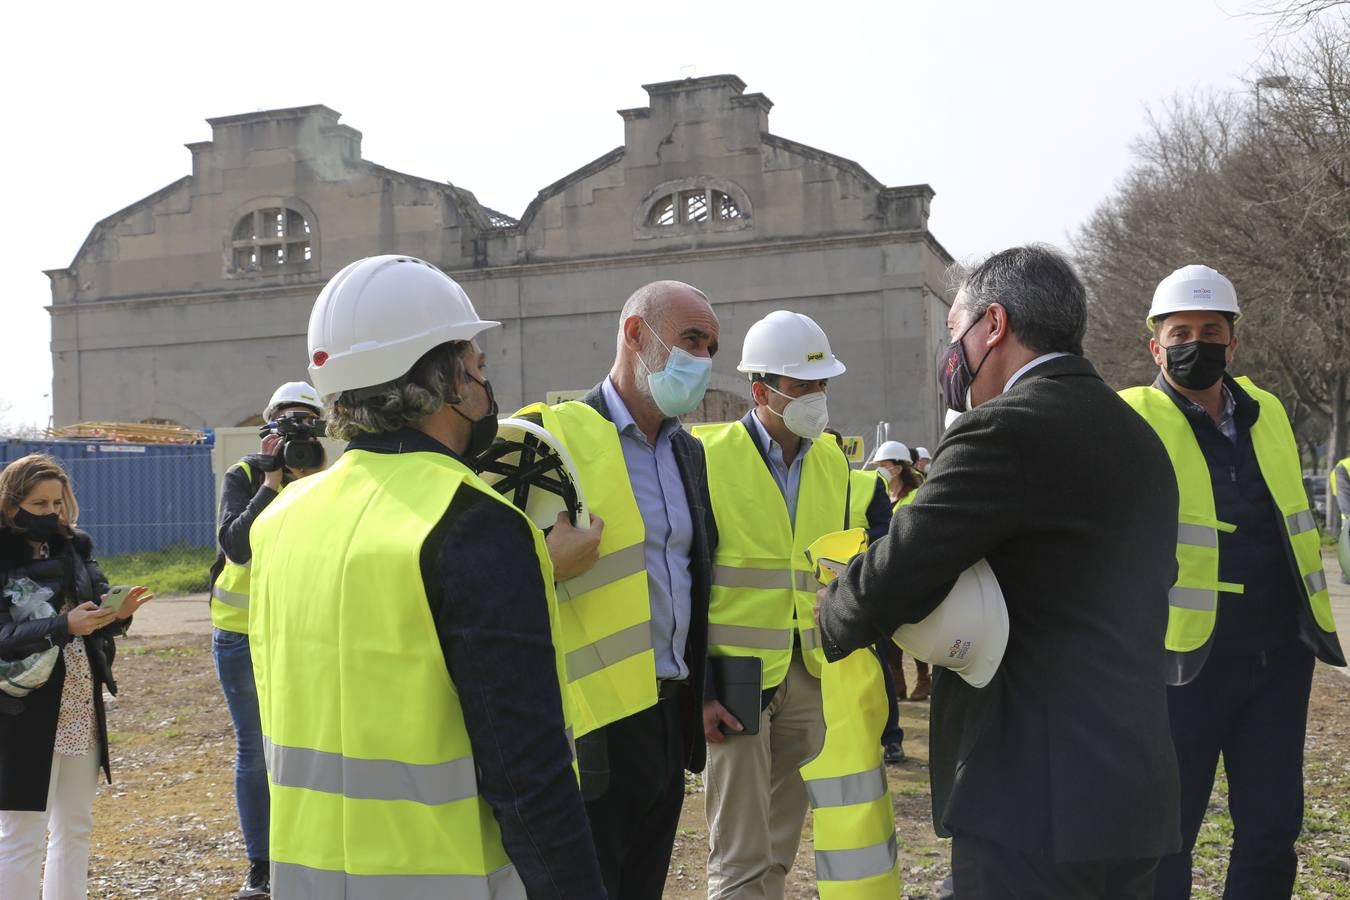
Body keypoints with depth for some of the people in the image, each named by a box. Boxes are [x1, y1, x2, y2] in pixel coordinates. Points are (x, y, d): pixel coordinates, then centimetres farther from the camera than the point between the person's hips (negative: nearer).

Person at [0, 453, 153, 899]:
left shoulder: (75, 548, 6)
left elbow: (92, 621, 8)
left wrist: (117, 614, -13)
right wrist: (63, 625, -29)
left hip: (81, 709, 6)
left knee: (75, 826, 15)